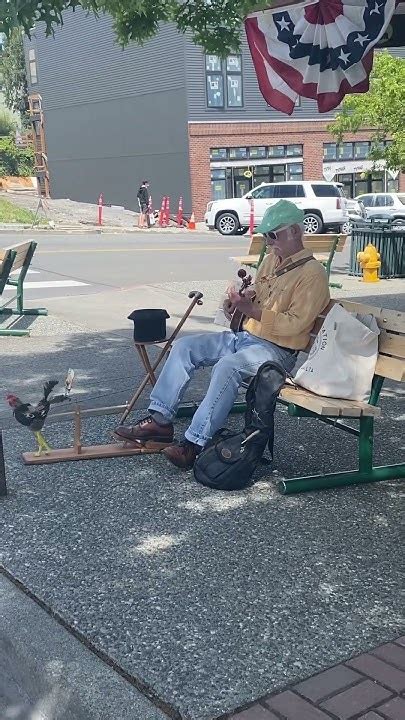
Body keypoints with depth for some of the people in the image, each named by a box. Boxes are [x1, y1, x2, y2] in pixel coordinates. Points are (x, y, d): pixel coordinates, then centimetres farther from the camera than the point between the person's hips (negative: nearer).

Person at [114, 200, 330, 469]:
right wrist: (239, 302, 3)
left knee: (227, 366, -36)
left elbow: (293, 325, -20)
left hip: (277, 350, -9)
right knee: (184, 346, -6)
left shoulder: (312, 273, -12)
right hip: (245, 336, 9)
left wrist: (251, 309, -23)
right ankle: (160, 420, -8)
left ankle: (194, 443, -34)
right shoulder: (272, 260, 15)